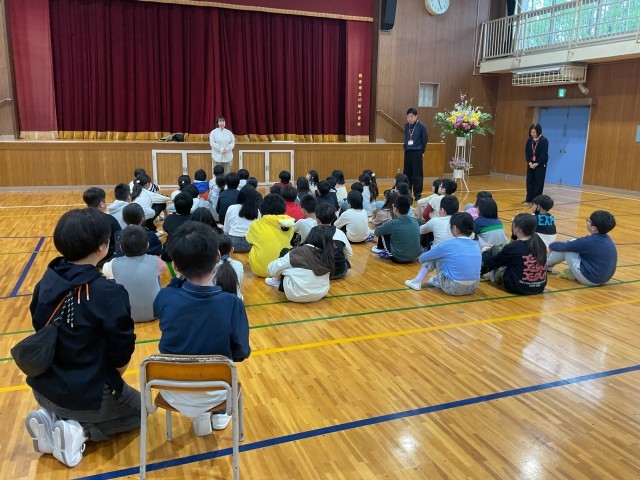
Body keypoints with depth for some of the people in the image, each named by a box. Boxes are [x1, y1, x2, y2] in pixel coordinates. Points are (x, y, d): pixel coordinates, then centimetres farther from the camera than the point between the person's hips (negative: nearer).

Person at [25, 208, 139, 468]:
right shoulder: (109, 294, -25)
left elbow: (40, 327, 8)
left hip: (43, 388, 6)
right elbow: (121, 356, -18)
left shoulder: (47, 281, -6)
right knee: (138, 408, 23)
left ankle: (50, 418, 9)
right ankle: (79, 430, 0)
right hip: (88, 395, -6)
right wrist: (111, 380, 5)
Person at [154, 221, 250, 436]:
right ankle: (219, 413, 39)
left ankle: (200, 418, 33)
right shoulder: (232, 303, -25)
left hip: (173, 394, 1)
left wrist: (181, 277, -4)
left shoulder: (165, 298, -21)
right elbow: (241, 353, -13)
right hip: (214, 394, -1)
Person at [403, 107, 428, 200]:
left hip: (417, 152, -5)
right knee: (407, 173, 11)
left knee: (417, 174, -2)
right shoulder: (406, 125, 7)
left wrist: (422, 151, 1)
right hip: (407, 152, 5)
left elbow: (425, 139, -2)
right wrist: (406, 147, 15)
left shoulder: (421, 126, -8)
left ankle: (417, 193, 5)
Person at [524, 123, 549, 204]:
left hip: (540, 164, -5)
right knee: (529, 181, 7)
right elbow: (527, 152, 3)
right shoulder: (529, 140, 2)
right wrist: (529, 162, -9)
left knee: (539, 183, -2)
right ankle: (529, 199, 15)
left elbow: (544, 154, -15)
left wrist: (537, 163, -18)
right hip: (531, 164, 5)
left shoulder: (544, 140, -12)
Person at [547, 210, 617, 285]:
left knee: (565, 249, -3)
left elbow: (564, 246, -10)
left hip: (590, 279, -8)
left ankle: (545, 264, 17)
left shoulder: (588, 241, -21)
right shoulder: (607, 239, 1)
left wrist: (551, 246, 10)